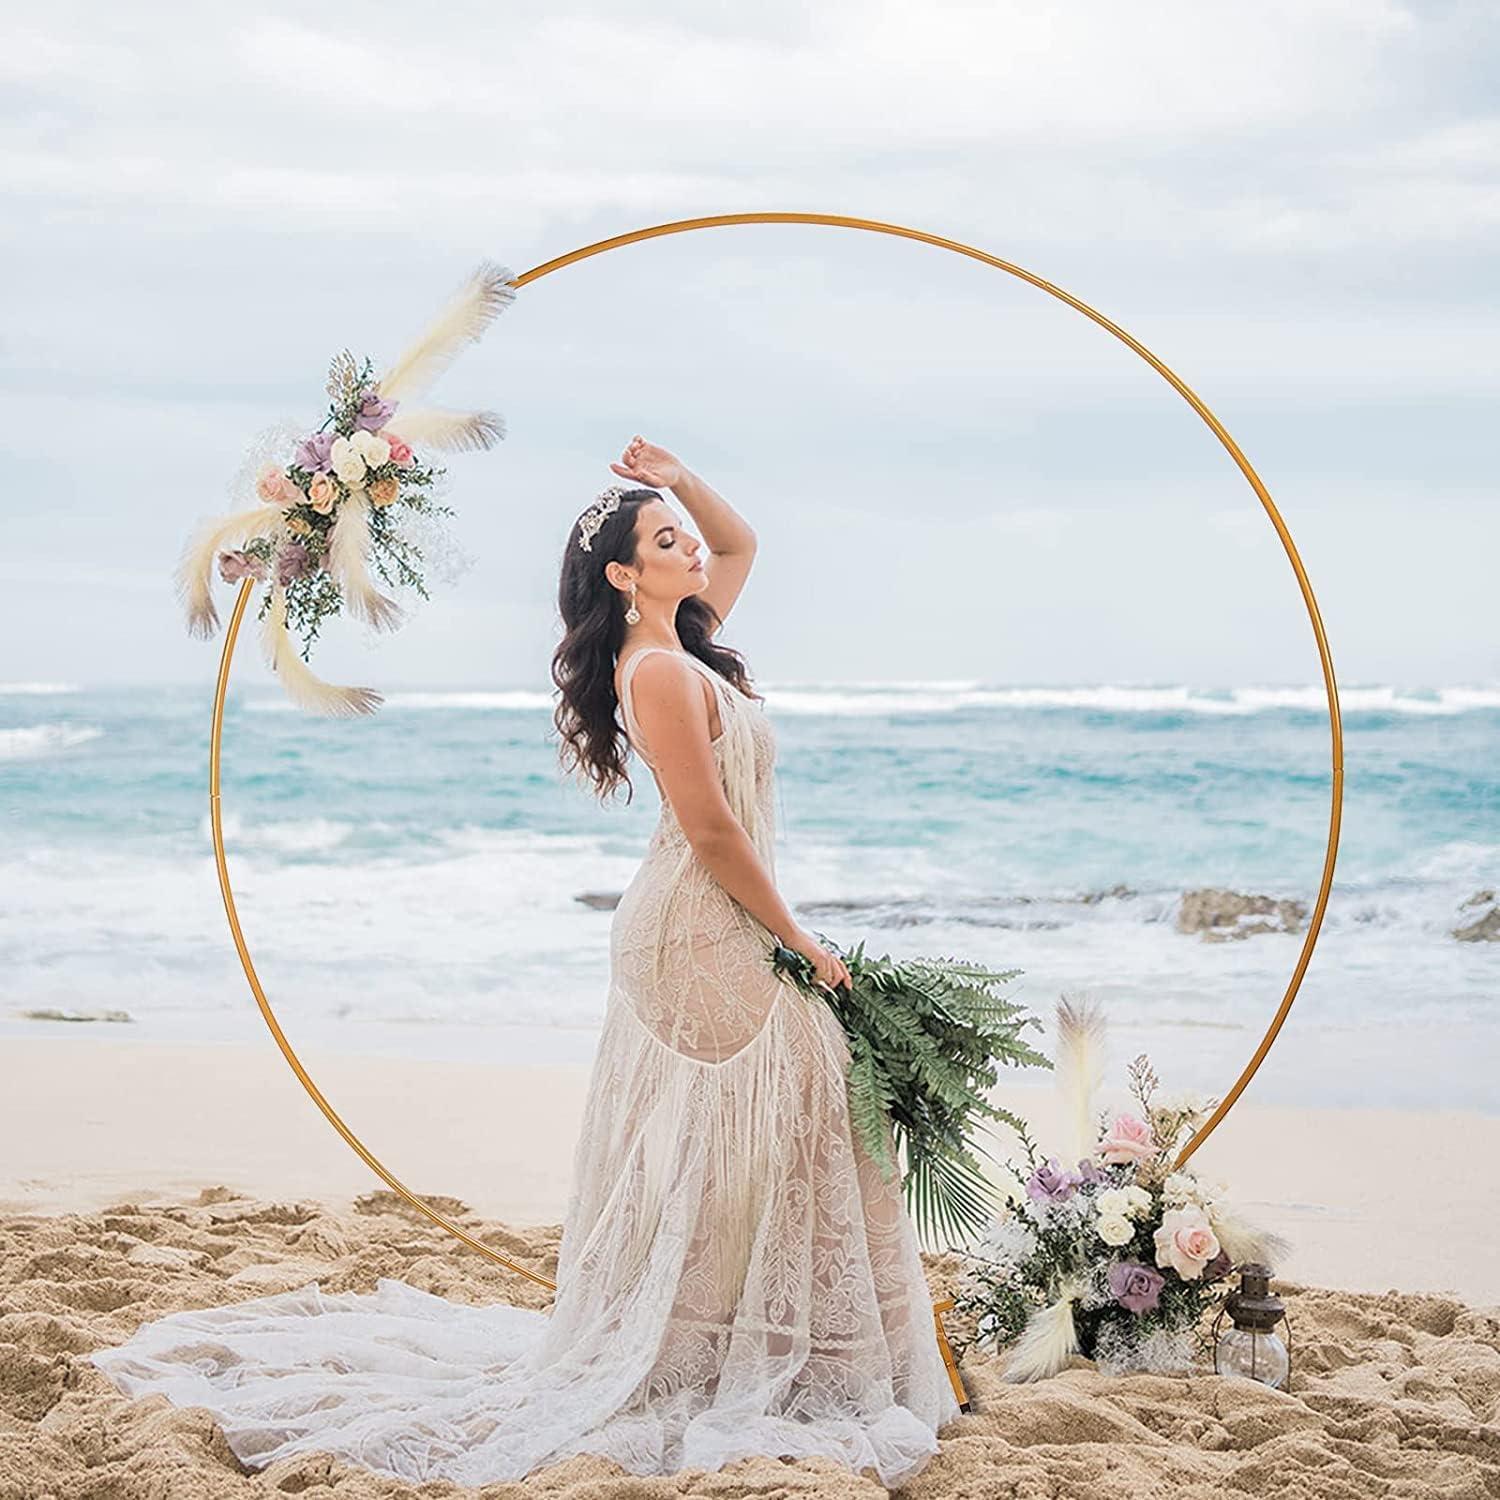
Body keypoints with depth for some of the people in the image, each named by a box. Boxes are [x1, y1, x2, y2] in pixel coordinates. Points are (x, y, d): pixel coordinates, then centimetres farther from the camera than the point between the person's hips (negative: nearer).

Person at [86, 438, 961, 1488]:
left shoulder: (683, 645, 10)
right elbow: (713, 831, -21)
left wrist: (681, 481, 9)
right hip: (706, 934, -10)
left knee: (705, 1155, 13)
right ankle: (689, 1370, 4)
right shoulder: (660, 672, -19)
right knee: (718, 1149, -4)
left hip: (716, 928, 10)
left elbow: (739, 545, 27)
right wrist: (796, 938, -14)